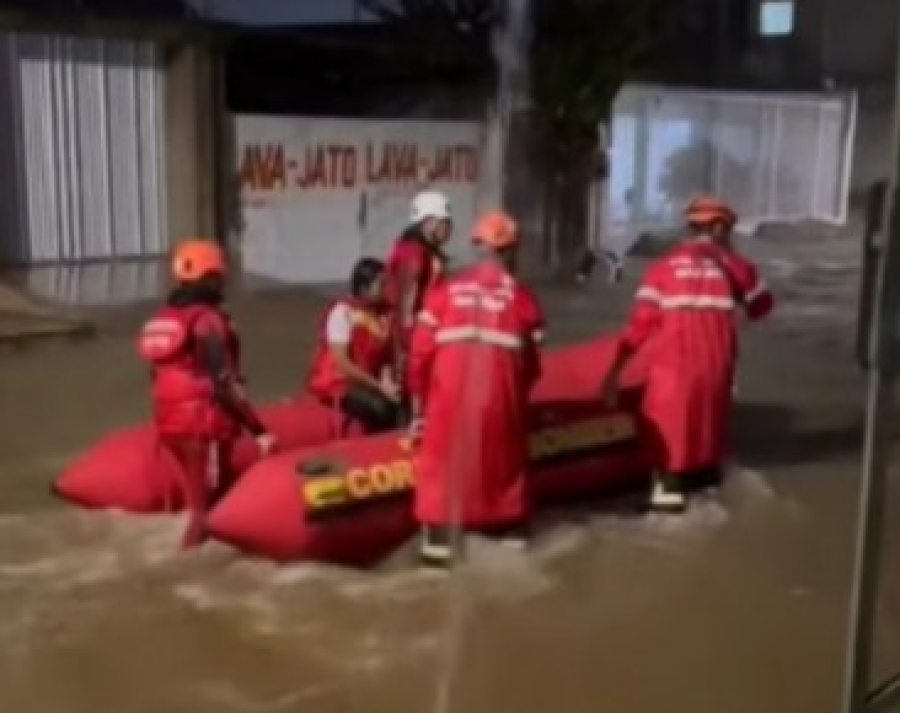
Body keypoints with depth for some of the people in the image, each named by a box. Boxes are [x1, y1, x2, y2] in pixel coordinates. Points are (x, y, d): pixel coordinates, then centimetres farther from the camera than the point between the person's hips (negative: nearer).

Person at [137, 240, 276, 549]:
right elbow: (224, 384, -20)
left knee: (199, 499, 20)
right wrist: (258, 430, -18)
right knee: (207, 506, -2)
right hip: (205, 422, -9)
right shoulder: (207, 320, -16)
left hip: (170, 422, 9)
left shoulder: (161, 319, 10)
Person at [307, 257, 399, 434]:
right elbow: (342, 364, -21)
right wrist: (378, 386, -20)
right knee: (380, 408, -32)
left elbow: (385, 356, 5)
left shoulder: (385, 314, 1)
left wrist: (387, 382, -15)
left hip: (368, 382, 6)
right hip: (338, 382, -6)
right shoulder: (343, 312, -16)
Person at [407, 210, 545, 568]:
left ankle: (437, 538, 5)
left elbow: (421, 350, 6)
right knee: (506, 454, 20)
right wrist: (520, 391, 31)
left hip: (450, 392, 0)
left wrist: (418, 401, 16)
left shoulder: (445, 290, 9)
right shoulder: (522, 296, 10)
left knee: (442, 462, 10)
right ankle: (512, 524, 32)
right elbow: (530, 359, 12)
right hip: (499, 390, 0)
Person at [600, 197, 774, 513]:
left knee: (667, 421, 8)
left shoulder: (664, 266, 2)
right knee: (710, 414, 24)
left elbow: (641, 321, -4)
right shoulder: (733, 264, 5)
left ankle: (669, 488, 3)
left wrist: (616, 368, -2)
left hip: (673, 359, -2)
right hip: (716, 359, 2)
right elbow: (761, 306, 20)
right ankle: (706, 467, 39)